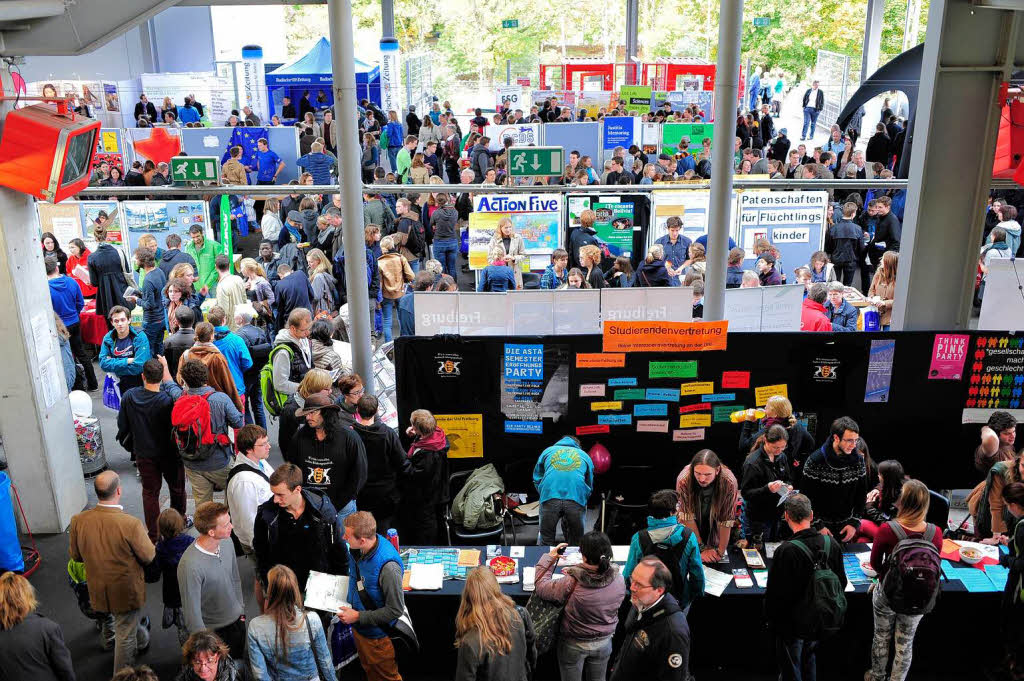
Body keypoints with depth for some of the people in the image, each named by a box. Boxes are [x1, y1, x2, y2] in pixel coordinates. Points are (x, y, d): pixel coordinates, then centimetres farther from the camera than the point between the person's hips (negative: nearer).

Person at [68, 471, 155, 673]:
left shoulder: (78, 521, -19)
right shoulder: (131, 524, -33)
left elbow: (75, 555, -2)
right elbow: (149, 557, -18)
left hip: (98, 590, 6)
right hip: (126, 591, -6)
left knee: (128, 620, 34)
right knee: (125, 634, 17)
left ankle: (142, 641, 60)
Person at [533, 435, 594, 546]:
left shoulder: (548, 451, 27)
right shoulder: (585, 455, 27)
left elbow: (537, 479, 26)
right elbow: (589, 486, 30)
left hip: (549, 496, 0)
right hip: (577, 499, 0)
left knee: (546, 540, 9)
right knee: (576, 542, 12)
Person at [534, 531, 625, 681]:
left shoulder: (572, 584, -35)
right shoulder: (619, 581, -22)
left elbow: (541, 587, -22)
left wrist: (549, 558, -12)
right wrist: (574, 574, 2)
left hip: (574, 644, -3)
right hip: (604, 642, 3)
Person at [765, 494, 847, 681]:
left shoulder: (786, 551, -30)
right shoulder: (832, 544, -10)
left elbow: (775, 594, -22)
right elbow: (841, 583, 4)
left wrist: (770, 619, -5)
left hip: (791, 624, -6)